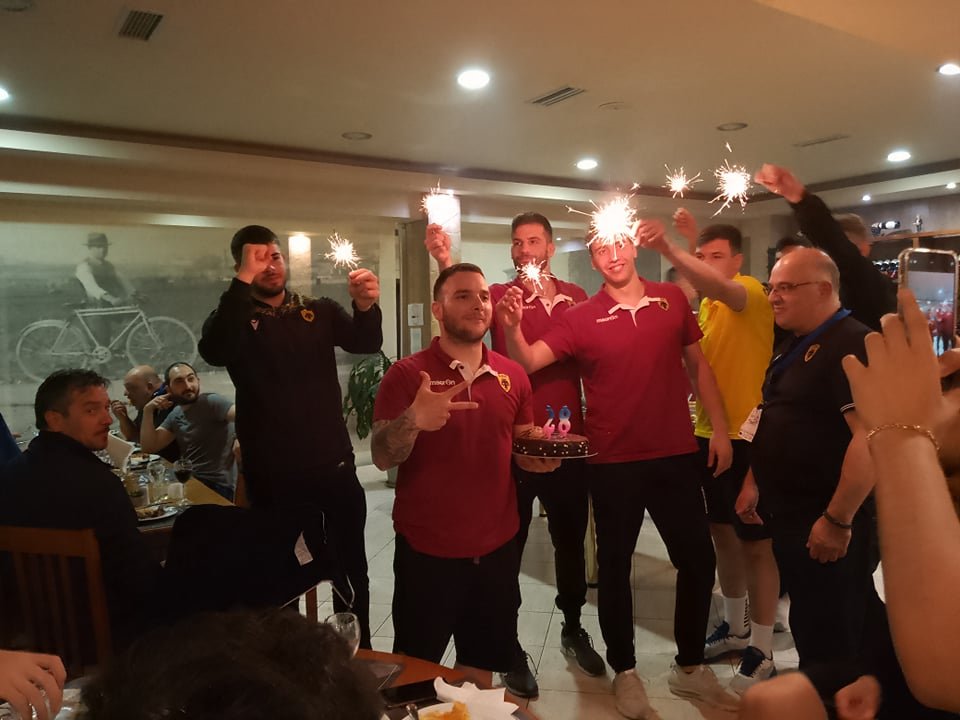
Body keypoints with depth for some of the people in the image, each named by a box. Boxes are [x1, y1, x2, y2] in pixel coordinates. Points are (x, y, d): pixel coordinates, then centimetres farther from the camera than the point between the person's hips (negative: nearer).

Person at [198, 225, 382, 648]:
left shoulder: (320, 311, 6)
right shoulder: (236, 318, -1)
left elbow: (366, 343, -10)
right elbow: (213, 353, -23)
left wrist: (366, 306, -31)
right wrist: (244, 280, -24)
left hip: (333, 463, 2)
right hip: (273, 473, -2)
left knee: (351, 568, 15)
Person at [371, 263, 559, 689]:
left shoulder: (513, 375, 2)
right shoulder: (407, 374, -11)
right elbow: (381, 457, -16)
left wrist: (540, 458, -9)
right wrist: (414, 420, -35)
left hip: (497, 547, 4)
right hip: (426, 550, -3)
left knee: (483, 662, 22)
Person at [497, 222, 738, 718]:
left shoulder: (673, 300, 2)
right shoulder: (581, 317, -6)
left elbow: (697, 365, 10)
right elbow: (528, 362, -13)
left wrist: (719, 428, 6)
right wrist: (512, 327, -33)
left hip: (677, 454, 3)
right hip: (614, 462, -2)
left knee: (698, 559, 12)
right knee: (615, 564, 10)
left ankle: (690, 667, 35)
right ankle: (625, 671, 31)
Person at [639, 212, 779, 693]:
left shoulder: (751, 292, -12)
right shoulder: (708, 305, 12)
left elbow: (719, 287, -36)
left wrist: (668, 250, -43)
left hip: (746, 437, -8)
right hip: (708, 434, 8)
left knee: (756, 542, 3)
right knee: (723, 533, 18)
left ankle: (761, 652, 16)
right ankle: (735, 627, 35)